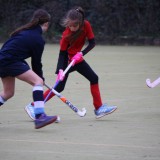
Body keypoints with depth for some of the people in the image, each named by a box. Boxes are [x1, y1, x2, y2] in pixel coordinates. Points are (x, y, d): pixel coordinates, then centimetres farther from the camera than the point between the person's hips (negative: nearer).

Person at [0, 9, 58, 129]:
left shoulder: (24, 31, 16)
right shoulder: (38, 39, -7)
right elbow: (36, 62, 0)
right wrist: (41, 77, 16)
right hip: (11, 61, -9)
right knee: (38, 81, -14)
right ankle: (39, 117, -27)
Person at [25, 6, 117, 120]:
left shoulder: (86, 25, -18)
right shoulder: (67, 34, -29)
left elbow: (92, 43, -12)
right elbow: (62, 53, -25)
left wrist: (81, 53, -26)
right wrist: (60, 70, -37)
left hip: (77, 58, 6)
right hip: (67, 59, -6)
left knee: (94, 78, 3)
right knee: (59, 87, -14)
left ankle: (99, 108, 12)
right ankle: (33, 106, -10)